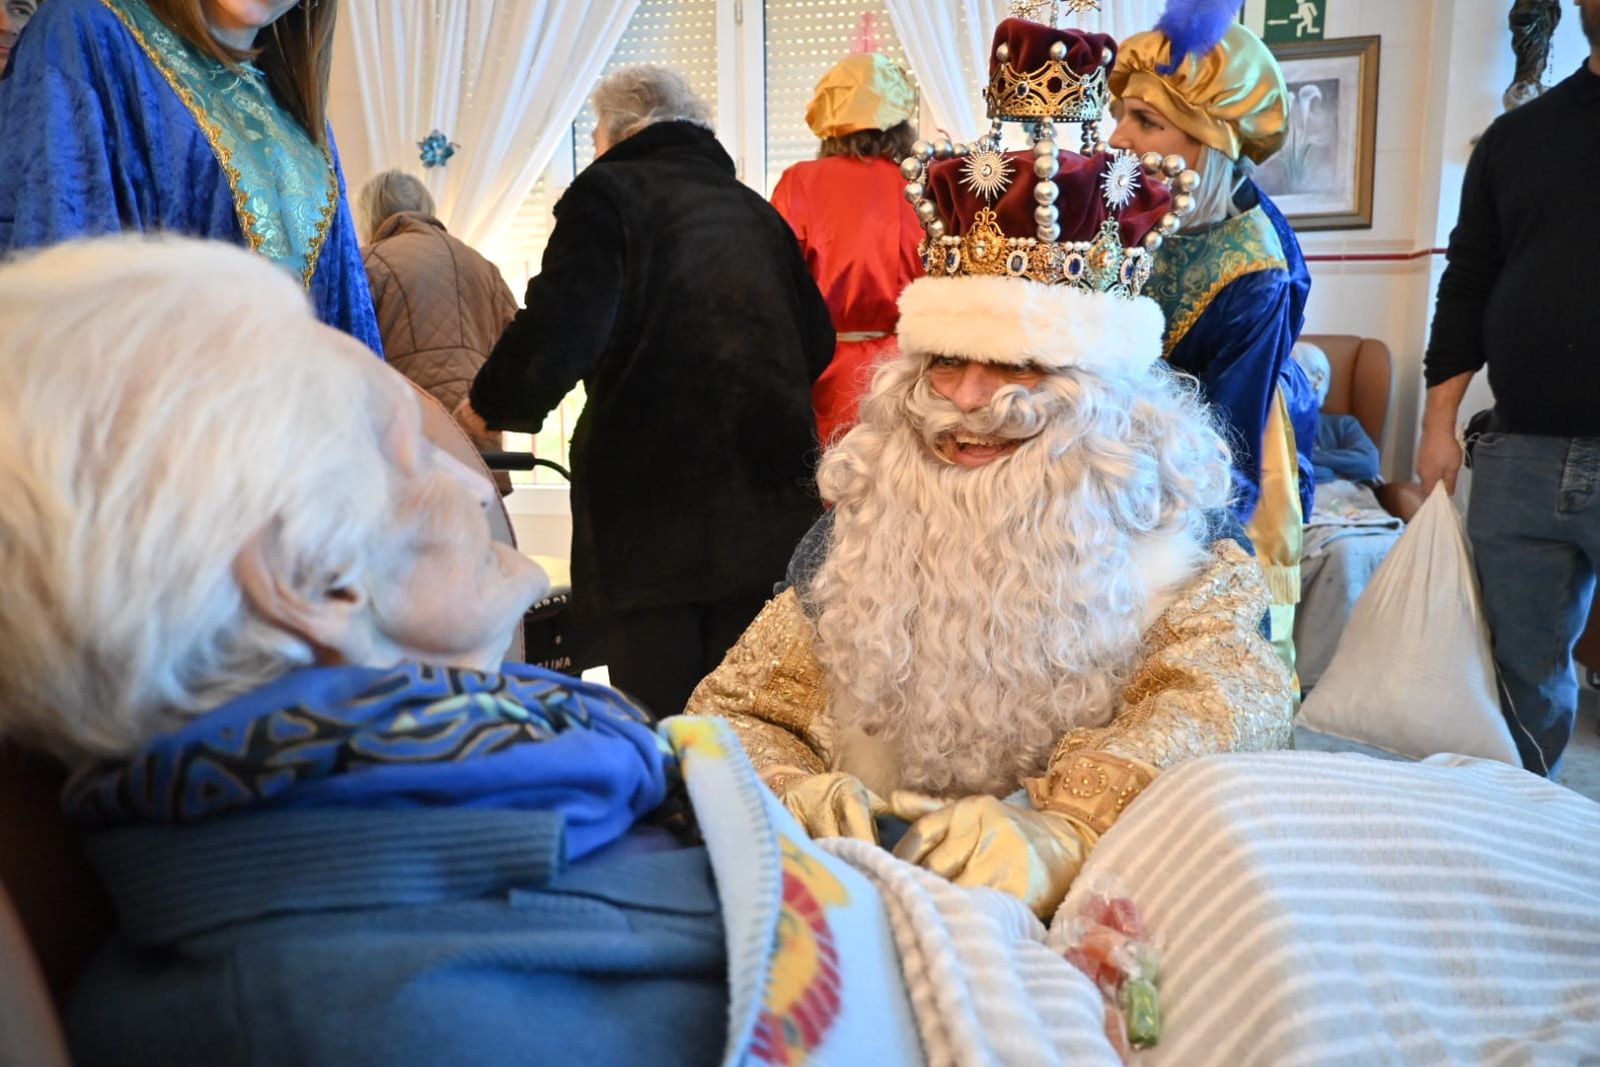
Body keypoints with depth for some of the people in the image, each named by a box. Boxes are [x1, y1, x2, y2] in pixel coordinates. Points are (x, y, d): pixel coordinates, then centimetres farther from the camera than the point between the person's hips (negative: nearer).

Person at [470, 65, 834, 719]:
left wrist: (490, 408, 4)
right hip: (770, 508, 6)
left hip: (651, 496, -6)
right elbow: (816, 343, 20)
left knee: (657, 718, -2)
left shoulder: (608, 192, 0)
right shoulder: (754, 209, 18)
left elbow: (558, 334, -12)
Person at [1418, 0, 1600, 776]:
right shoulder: (1515, 137, 13)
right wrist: (1439, 423, 8)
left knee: (1536, 668, 1)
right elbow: (1467, 286, 14)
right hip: (1520, 455, 3)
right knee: (1520, 667, 11)